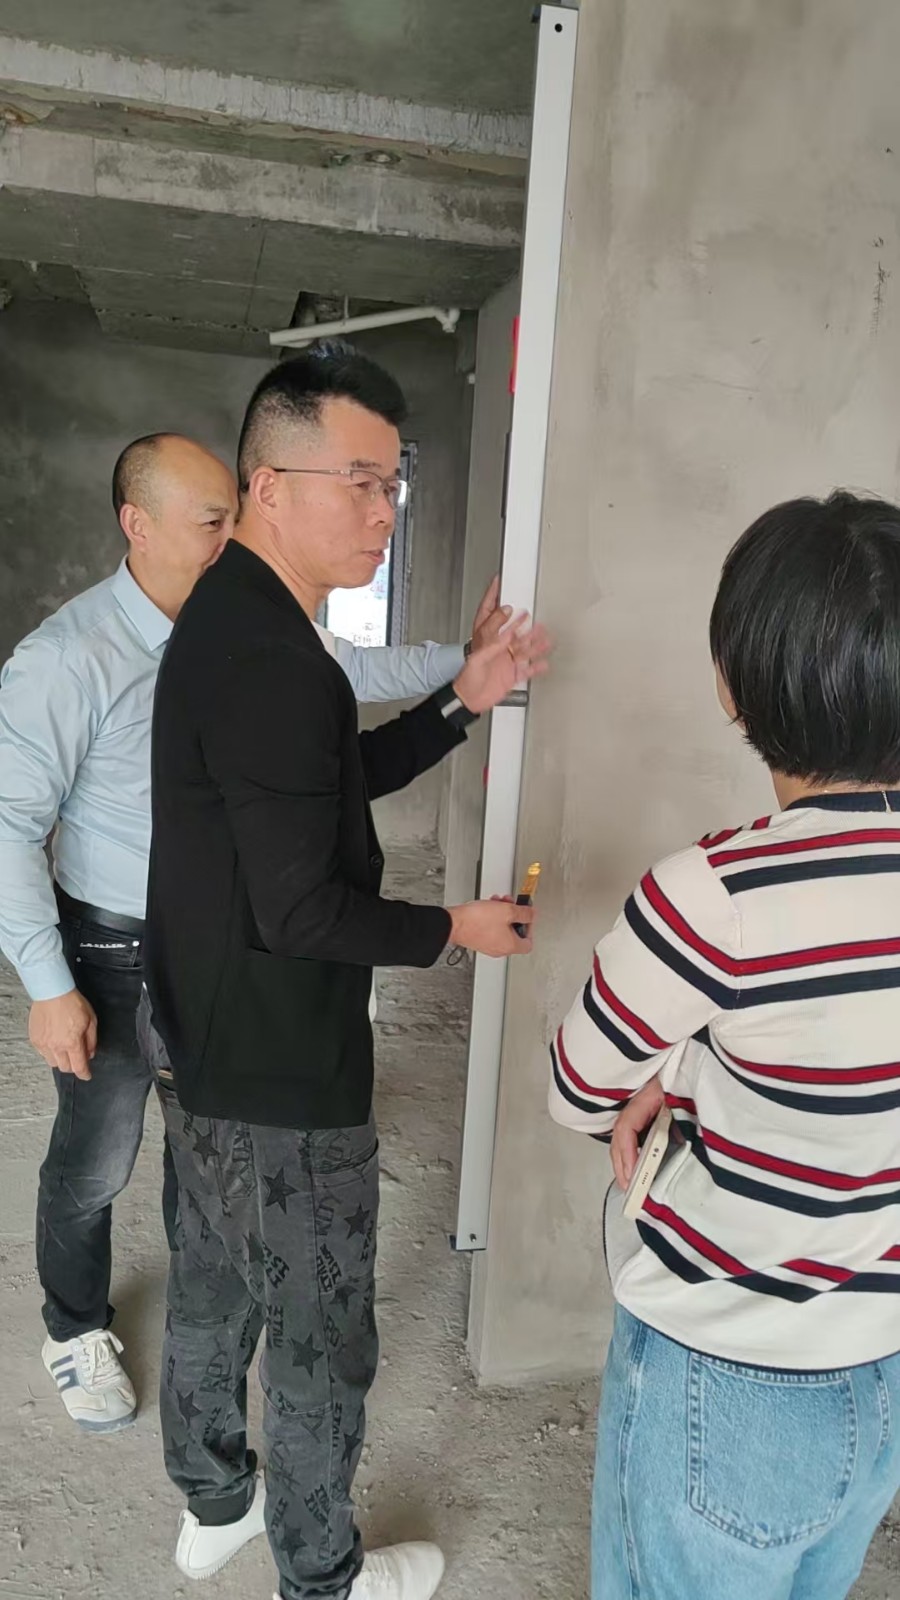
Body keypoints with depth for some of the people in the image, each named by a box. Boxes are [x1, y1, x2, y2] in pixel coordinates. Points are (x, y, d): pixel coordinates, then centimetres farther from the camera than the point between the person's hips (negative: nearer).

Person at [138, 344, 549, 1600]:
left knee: (214, 1285, 26)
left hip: (202, 1049, 10)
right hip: (283, 1082, -10)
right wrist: (455, 929, -12)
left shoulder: (232, 616, 5)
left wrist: (465, 701, 5)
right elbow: (302, 914, -27)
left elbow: (343, 779, 14)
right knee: (324, 1339, 13)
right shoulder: (269, 657, -27)